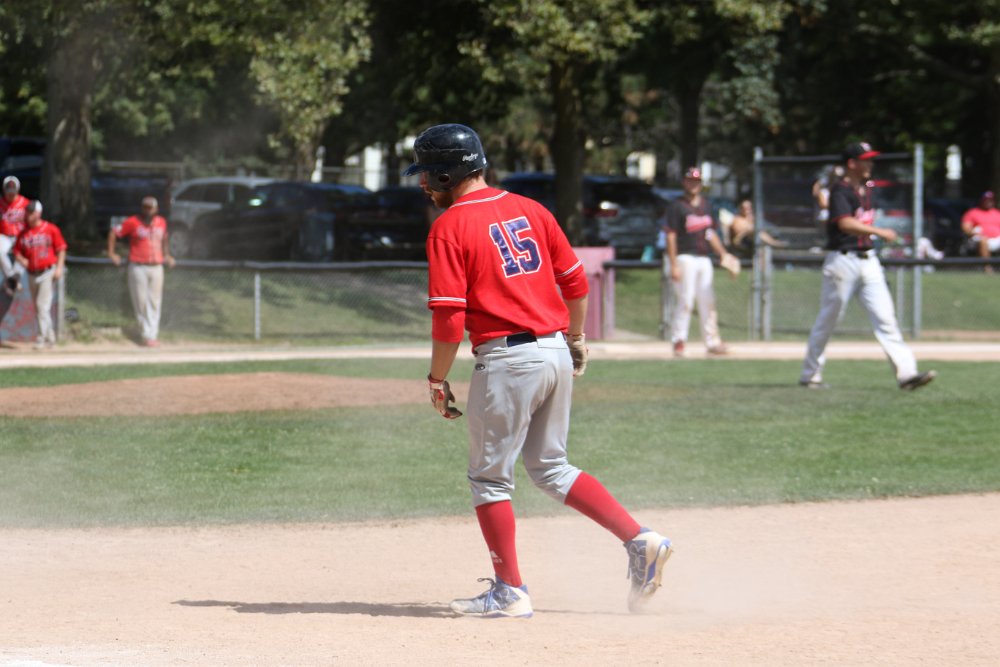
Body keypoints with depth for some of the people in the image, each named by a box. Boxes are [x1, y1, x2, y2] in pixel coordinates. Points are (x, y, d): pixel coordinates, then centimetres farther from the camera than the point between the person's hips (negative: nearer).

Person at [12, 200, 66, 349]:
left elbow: (61, 249, -2)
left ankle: (42, 338, -13)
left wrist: (59, 268, -10)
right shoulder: (23, 233, 7)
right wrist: (21, 260, -7)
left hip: (47, 272, -6)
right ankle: (50, 337, 23)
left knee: (43, 305, -14)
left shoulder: (51, 229, -4)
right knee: (38, 308, 11)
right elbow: (17, 251, 14)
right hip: (32, 274, 6)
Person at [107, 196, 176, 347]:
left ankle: (153, 334, 5)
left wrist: (167, 255, 24)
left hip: (156, 267, 4)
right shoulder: (133, 222, -5)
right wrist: (111, 253, -3)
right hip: (138, 267, -4)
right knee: (141, 302, -5)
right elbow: (114, 232, 0)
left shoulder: (161, 222, 10)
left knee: (155, 302, 2)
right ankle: (146, 334, 0)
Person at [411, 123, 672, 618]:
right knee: (550, 467, 18)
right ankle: (640, 541, 7)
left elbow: (448, 318, -13)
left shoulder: (449, 228, -8)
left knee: (489, 477, 6)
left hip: (507, 358, -7)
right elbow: (576, 282, 13)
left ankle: (509, 592, 8)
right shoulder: (530, 210, 11)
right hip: (556, 353, 7)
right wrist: (576, 341, 26)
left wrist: (437, 380, -2)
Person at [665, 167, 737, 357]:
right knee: (685, 300, -10)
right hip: (685, 258, -7)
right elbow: (671, 235, -10)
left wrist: (723, 254, 12)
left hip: (704, 258, 7)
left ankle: (712, 342, 10)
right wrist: (673, 265, -16)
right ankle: (678, 341, -5)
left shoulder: (706, 205, 15)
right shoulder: (677, 206, -5)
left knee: (707, 301, 7)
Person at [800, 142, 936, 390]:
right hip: (843, 260, -7)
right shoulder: (840, 190, -11)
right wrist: (879, 232, -30)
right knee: (828, 320, 2)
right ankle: (810, 375, 15)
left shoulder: (866, 191, 15)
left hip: (867, 259, 7)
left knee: (885, 316, -4)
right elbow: (845, 223, -26)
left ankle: (906, 372, -12)